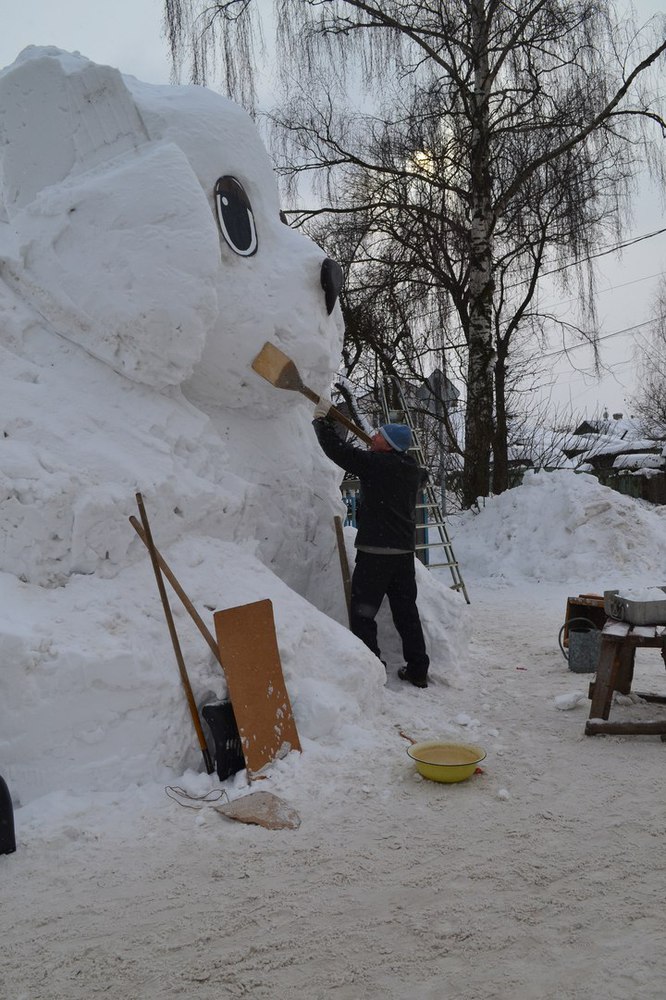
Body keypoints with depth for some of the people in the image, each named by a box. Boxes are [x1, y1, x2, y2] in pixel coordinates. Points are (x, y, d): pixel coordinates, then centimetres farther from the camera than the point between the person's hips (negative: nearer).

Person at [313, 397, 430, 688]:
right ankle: (417, 669, 19)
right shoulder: (412, 469, 6)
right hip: (405, 551, 7)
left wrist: (321, 417, 3)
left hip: (375, 552, -7)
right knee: (406, 610, 15)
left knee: (362, 612, 1)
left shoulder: (375, 464, -15)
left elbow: (336, 448, -11)